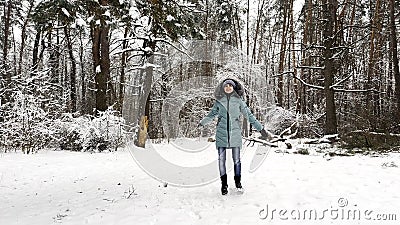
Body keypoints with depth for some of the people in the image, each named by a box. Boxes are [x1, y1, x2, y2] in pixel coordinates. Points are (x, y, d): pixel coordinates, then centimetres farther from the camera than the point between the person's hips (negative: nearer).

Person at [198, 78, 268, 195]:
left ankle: (238, 183, 19)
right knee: (221, 159, 1)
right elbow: (211, 114, 19)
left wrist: (261, 129, 7)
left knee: (236, 160, 3)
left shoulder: (239, 100, 4)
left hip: (235, 133, -1)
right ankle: (224, 184, 13)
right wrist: (202, 122, 8)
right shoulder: (218, 101, 6)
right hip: (221, 133, 1)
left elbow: (249, 115, 8)